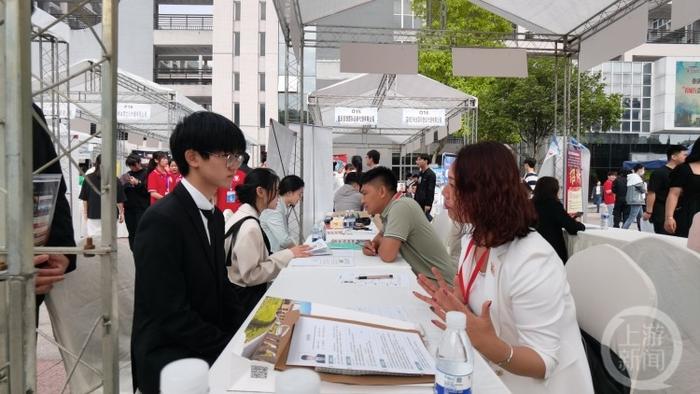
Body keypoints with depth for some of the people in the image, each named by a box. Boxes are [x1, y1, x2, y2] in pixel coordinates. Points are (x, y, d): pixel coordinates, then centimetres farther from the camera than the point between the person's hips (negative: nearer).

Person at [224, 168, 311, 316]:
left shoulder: (243, 215, 5)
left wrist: (287, 253, 0)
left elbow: (253, 258, 7)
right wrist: (287, 255, -19)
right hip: (246, 299, -9)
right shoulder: (249, 226, -22)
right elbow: (251, 275, -22)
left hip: (245, 292, 9)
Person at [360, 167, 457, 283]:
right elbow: (382, 235, 20)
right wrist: (372, 244, -2)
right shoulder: (388, 208, 3)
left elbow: (387, 255, -29)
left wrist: (378, 244, -7)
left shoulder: (401, 207, -23)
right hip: (423, 276, 7)